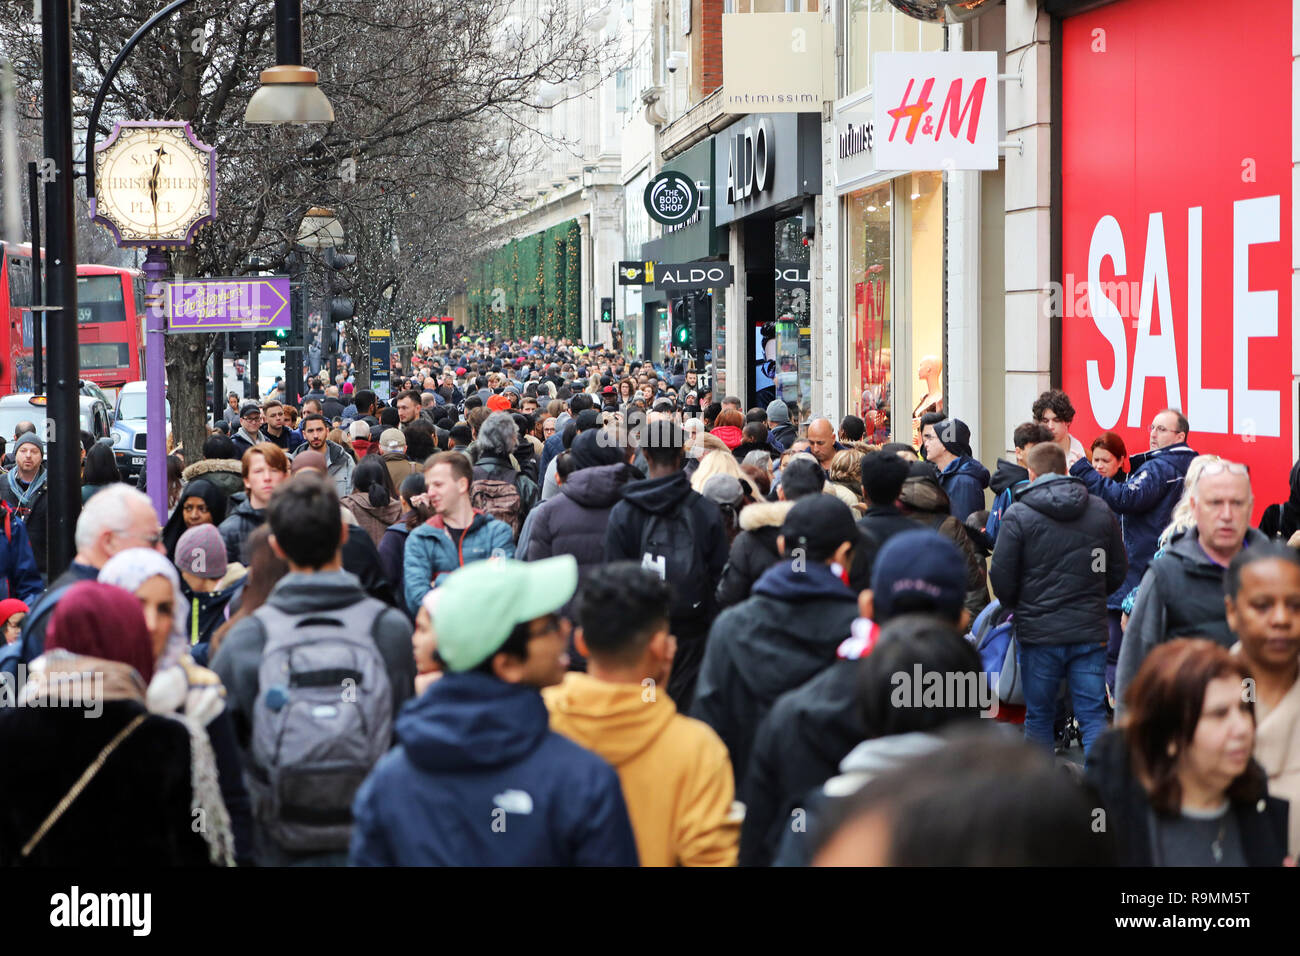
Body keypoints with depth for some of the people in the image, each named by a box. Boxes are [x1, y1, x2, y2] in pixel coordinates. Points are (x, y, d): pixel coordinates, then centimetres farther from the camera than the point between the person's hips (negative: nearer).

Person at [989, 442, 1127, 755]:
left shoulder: (1018, 515, -8)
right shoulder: (1101, 511, 5)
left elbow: (1001, 577, -7)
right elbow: (1119, 569, 11)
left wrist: (1019, 606, 13)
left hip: (1039, 632, -2)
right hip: (1090, 631, 2)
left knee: (1038, 716, 10)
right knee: (1093, 714, 5)